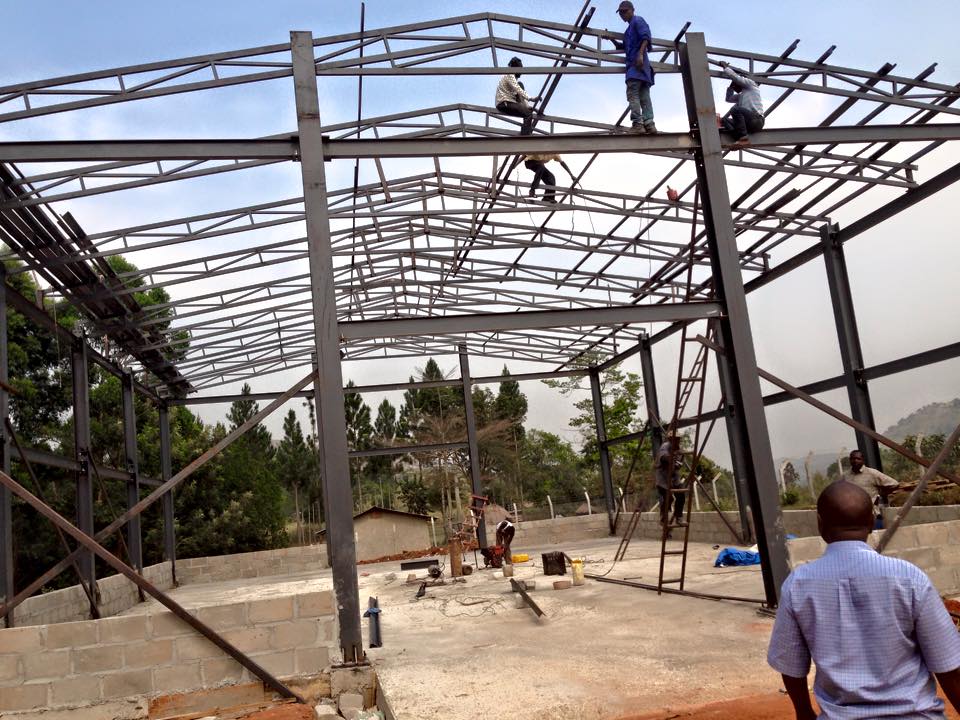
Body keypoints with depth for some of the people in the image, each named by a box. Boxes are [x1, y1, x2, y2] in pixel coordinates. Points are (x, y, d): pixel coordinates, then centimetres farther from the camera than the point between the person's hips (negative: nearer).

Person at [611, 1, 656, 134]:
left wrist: (640, 54, -23)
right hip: (634, 64, 10)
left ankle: (637, 123, -26)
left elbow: (646, 37, -11)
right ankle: (649, 124, -7)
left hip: (637, 63, -10)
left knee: (632, 93, -18)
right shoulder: (630, 28, 30)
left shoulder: (637, 20, 3)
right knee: (644, 95, 0)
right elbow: (624, 47, 38)